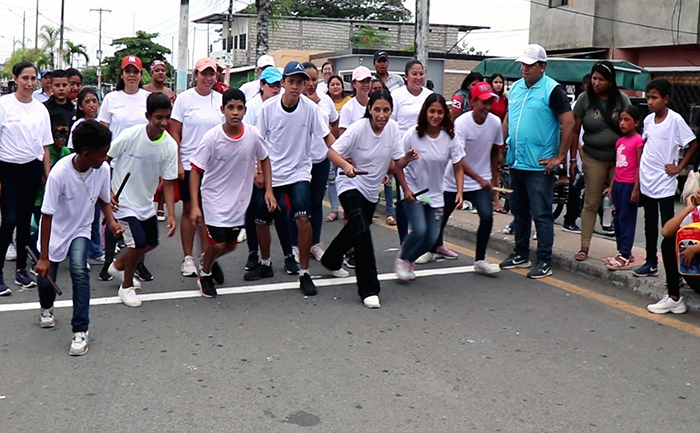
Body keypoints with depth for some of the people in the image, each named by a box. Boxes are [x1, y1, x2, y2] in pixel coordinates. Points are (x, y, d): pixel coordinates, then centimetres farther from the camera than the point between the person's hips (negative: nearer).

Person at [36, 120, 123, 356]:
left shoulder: (103, 169, -19)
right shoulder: (59, 173, -30)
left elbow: (103, 199, 3)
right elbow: (47, 215, -24)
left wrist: (111, 221, -17)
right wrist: (43, 257, -21)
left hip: (80, 230, 1)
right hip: (55, 231, -1)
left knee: (79, 270, -22)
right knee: (46, 276, 8)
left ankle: (81, 330, -11)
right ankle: (47, 309, 46)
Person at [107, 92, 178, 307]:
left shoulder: (170, 145, -11)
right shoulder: (129, 136, -21)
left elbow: (168, 183, -5)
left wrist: (171, 215, -13)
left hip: (146, 203, 6)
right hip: (123, 201, -6)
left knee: (151, 243, 15)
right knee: (138, 243, -15)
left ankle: (118, 266, 42)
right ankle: (126, 287, 10)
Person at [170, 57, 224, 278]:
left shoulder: (220, 100, 5)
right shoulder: (185, 98, -3)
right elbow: (174, 133, -3)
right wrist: (178, 163, -9)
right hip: (188, 164, -2)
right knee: (189, 210, 4)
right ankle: (187, 258, 13)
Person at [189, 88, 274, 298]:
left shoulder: (253, 135, -10)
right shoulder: (212, 137, -18)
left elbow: (264, 159, 8)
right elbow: (196, 170, -12)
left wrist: (269, 190, 1)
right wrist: (195, 206, -17)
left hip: (240, 201, 4)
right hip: (215, 200, -4)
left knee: (231, 245, 13)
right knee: (218, 243, -10)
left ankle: (210, 261, 47)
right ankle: (205, 275, 21)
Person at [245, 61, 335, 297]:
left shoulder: (310, 108, -10)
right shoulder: (268, 107, -7)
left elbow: (327, 136, -5)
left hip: (299, 172, -2)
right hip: (270, 173, 2)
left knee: (303, 218, -19)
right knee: (262, 220, 10)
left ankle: (304, 273, -5)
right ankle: (265, 264, 36)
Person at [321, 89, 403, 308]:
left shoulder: (393, 128, -6)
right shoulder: (358, 129, -20)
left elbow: (395, 163, -3)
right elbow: (332, 151, -20)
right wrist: (346, 166, -39)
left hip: (372, 190, 6)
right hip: (351, 186, -6)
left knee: (355, 231, 22)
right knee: (362, 232, -22)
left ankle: (331, 260, 53)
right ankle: (369, 290, -17)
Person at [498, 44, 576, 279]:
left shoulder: (552, 90, -9)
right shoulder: (515, 87, 12)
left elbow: (569, 123, -13)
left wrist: (559, 157, -14)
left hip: (539, 165, -7)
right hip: (516, 162, 7)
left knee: (541, 214, -3)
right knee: (519, 211, 16)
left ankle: (545, 262, 4)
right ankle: (521, 254, 28)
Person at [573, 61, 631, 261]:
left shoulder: (621, 99, -3)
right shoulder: (585, 99, -4)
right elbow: (575, 130, -2)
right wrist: (573, 158, -3)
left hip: (619, 158, 1)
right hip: (593, 159, -1)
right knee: (591, 204, 4)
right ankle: (584, 247, 9)